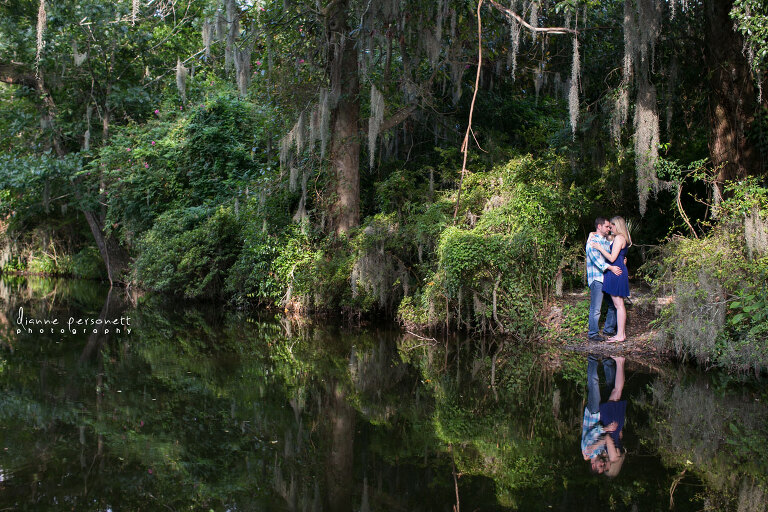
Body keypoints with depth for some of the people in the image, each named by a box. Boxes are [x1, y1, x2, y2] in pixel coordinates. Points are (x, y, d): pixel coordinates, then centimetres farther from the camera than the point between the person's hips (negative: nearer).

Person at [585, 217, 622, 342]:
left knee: (613, 304, 13)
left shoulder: (607, 241, 19)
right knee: (596, 308, -6)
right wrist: (610, 267, -26)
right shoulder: (592, 241, -7)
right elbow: (596, 259, -18)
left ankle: (609, 329, 26)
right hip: (596, 278, -8)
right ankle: (593, 333, 1)